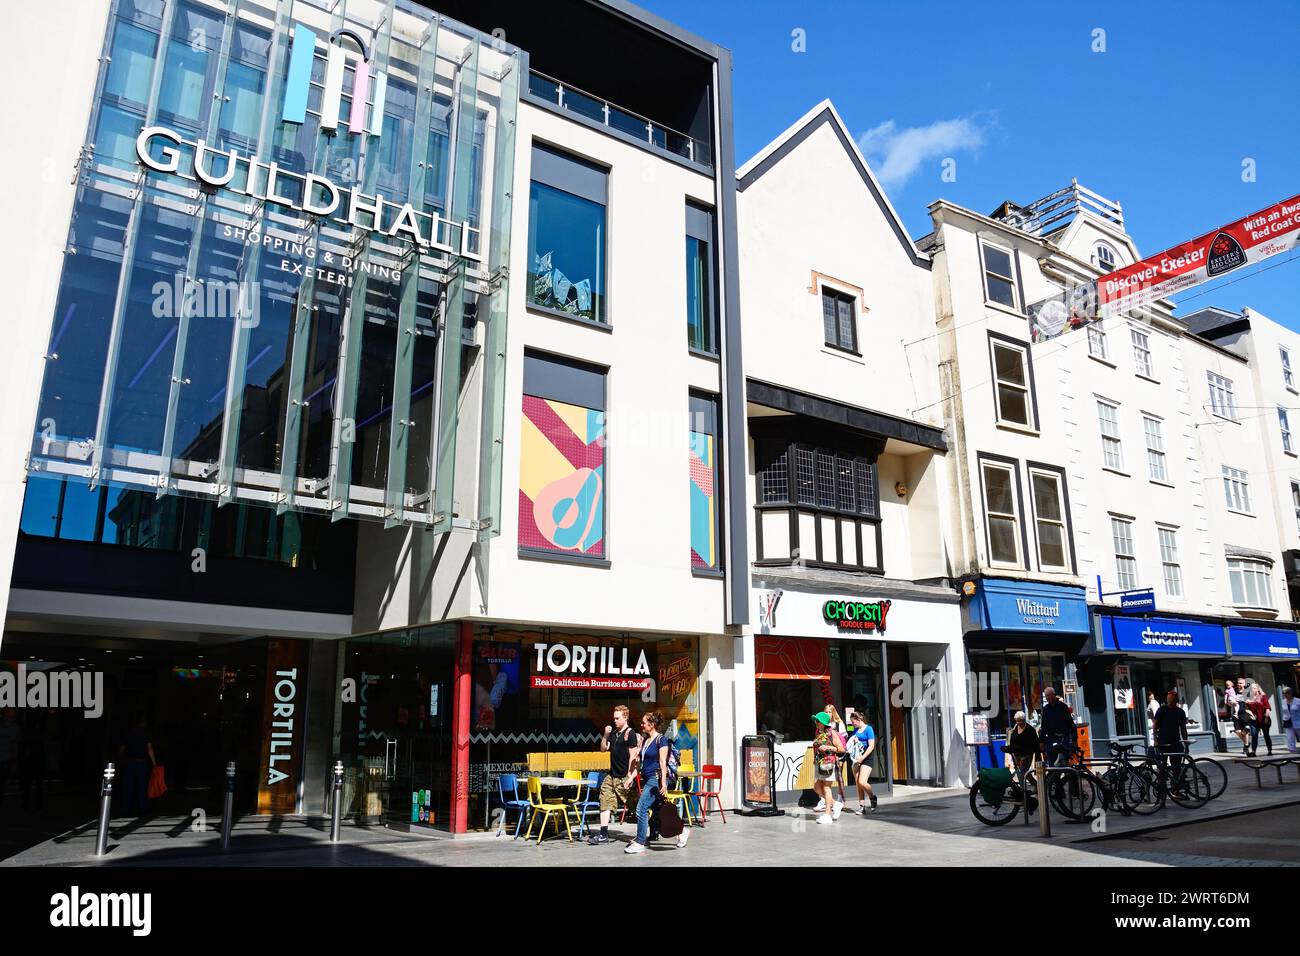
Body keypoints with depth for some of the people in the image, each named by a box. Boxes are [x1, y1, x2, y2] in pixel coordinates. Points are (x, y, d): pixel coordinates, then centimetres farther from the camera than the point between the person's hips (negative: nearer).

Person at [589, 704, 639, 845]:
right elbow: (603, 749, 15)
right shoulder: (613, 732, 12)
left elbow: (632, 757, -13)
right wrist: (605, 735, -1)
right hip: (611, 775, 7)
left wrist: (629, 777, -17)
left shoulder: (630, 734, -10)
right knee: (605, 802, 3)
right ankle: (603, 834, 6)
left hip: (623, 777, -7)